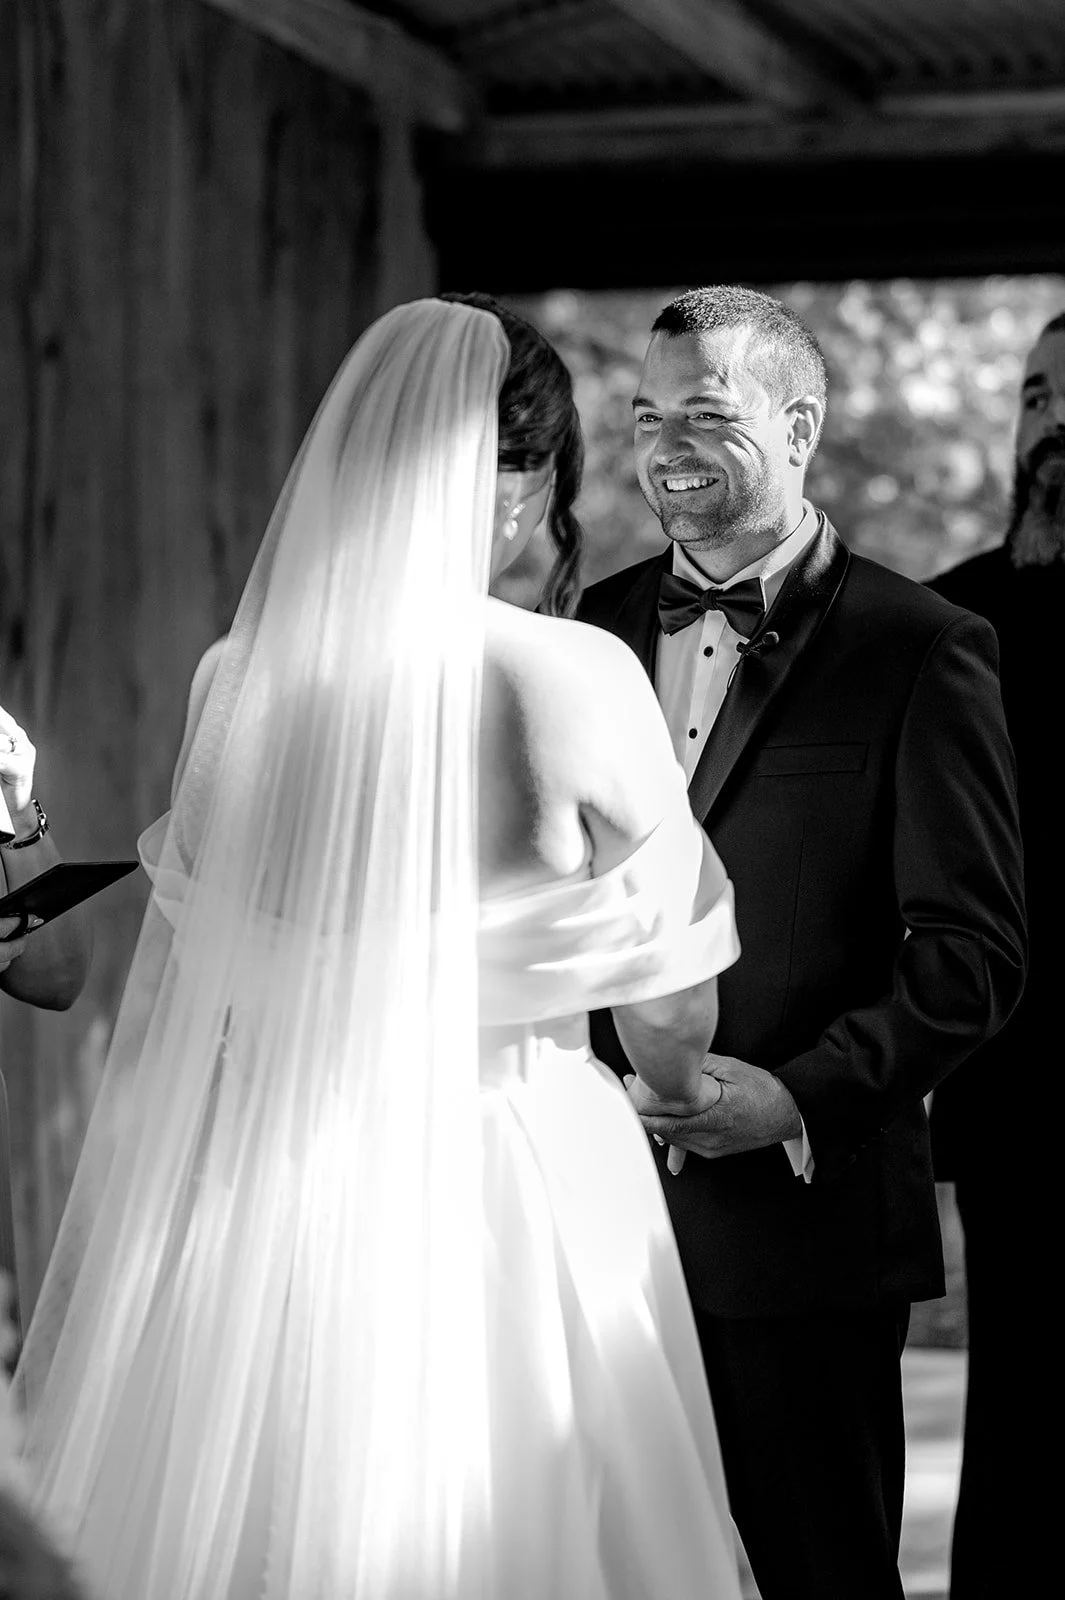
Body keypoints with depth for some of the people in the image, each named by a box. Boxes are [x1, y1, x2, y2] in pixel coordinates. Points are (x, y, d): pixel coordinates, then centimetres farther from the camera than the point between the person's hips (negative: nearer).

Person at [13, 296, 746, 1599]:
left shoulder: (239, 679, -2)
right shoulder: (571, 680, -12)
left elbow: (176, 989, 5)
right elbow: (666, 995, -3)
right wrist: (685, 1093, 20)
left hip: (263, 1194, 4)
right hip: (508, 1194, -4)